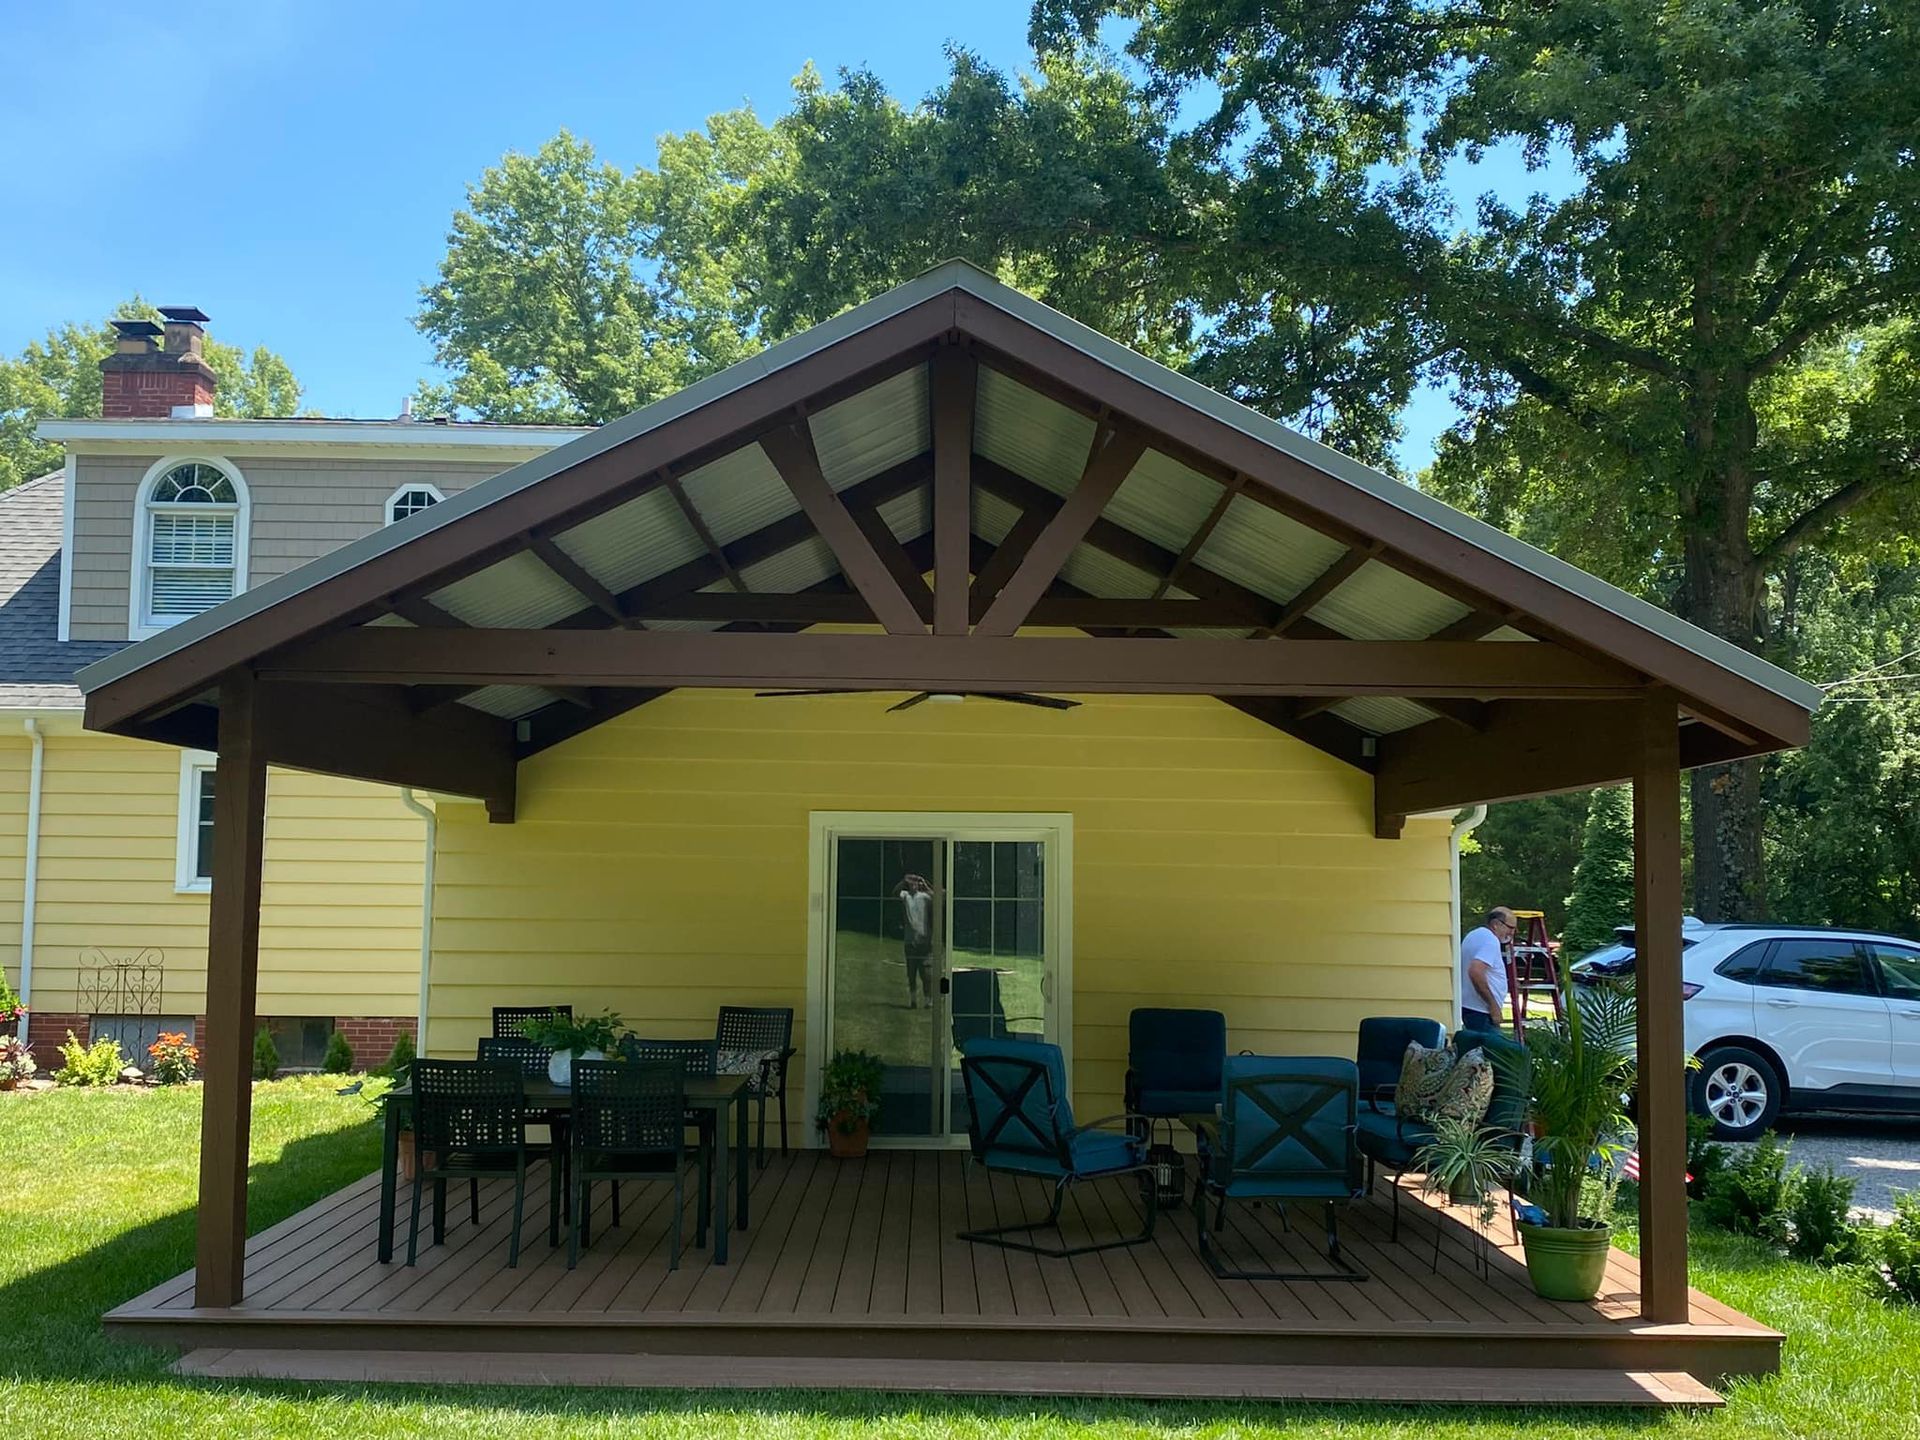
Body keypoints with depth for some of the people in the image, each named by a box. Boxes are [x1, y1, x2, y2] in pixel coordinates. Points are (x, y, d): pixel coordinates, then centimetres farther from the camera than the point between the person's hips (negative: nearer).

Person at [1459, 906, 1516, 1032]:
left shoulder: (1474, 935, 17)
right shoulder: (1490, 940, -15)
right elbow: (1475, 972, -28)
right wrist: (1494, 1005, -21)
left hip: (1468, 1006, 10)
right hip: (1481, 1011, -10)